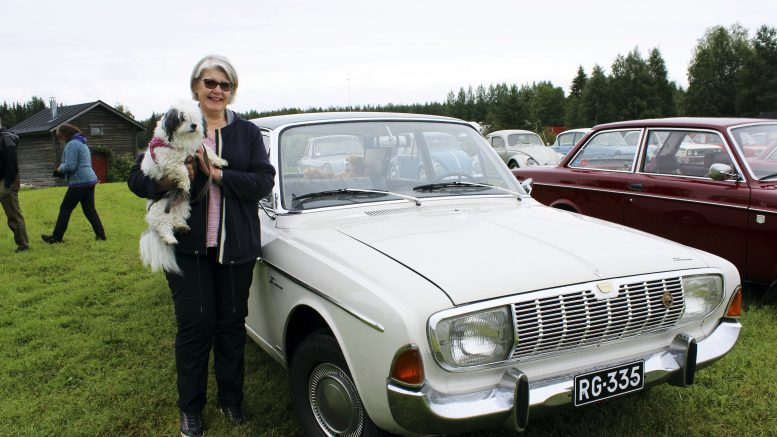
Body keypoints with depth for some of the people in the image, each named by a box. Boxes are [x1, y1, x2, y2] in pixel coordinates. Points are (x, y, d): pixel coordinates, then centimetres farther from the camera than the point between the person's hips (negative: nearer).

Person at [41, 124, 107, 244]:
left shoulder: (72, 145, -12)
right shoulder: (82, 143, 19)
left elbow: (69, 166, -20)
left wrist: (59, 168, 1)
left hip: (79, 182, -9)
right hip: (90, 180, 9)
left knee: (65, 208, 1)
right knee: (89, 209, 10)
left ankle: (56, 237, 8)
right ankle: (100, 234, 5)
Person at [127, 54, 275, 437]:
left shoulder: (248, 133, 5)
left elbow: (264, 181, -7)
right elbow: (136, 178, 1)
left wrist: (217, 174, -18)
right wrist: (164, 183, -21)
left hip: (236, 246, 1)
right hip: (188, 244, -1)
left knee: (232, 323, 10)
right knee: (195, 326, 3)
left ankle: (231, 400, 29)